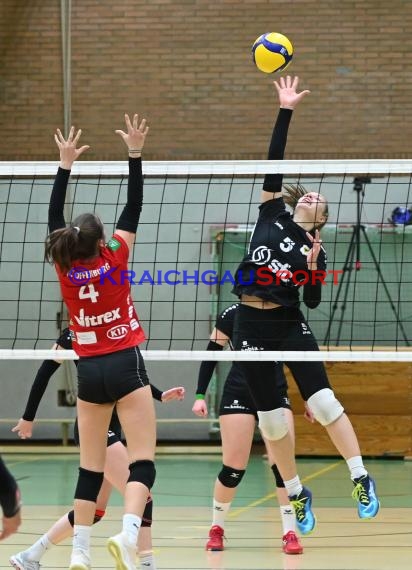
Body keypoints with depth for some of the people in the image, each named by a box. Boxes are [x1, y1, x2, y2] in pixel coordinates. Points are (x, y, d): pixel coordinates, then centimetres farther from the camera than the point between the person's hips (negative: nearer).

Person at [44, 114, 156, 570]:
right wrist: (135, 153, -2)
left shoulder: (64, 268, 0)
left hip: (88, 371, 4)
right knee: (142, 462, -7)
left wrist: (66, 164, 15)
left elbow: (54, 217, 11)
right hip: (125, 365, -4)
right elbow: (134, 207, -3)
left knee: (90, 468, 8)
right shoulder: (115, 257, -7)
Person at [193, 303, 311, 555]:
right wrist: (200, 396, -4)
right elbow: (211, 355, 1)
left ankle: (290, 533, -4)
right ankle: (217, 529, 20)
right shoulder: (232, 315, -5)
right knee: (234, 469, -1)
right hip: (238, 395, -1)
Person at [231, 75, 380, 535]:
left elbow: (313, 302, 0)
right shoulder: (272, 213, 7)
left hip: (289, 324, -1)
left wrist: (312, 270, -18)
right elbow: (274, 160, 2)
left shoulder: (315, 249, 4)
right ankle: (296, 493, 19)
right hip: (251, 326, 2)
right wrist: (285, 111, -3)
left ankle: (361, 479, -3)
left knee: (322, 401, -12)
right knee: (271, 419, 4)